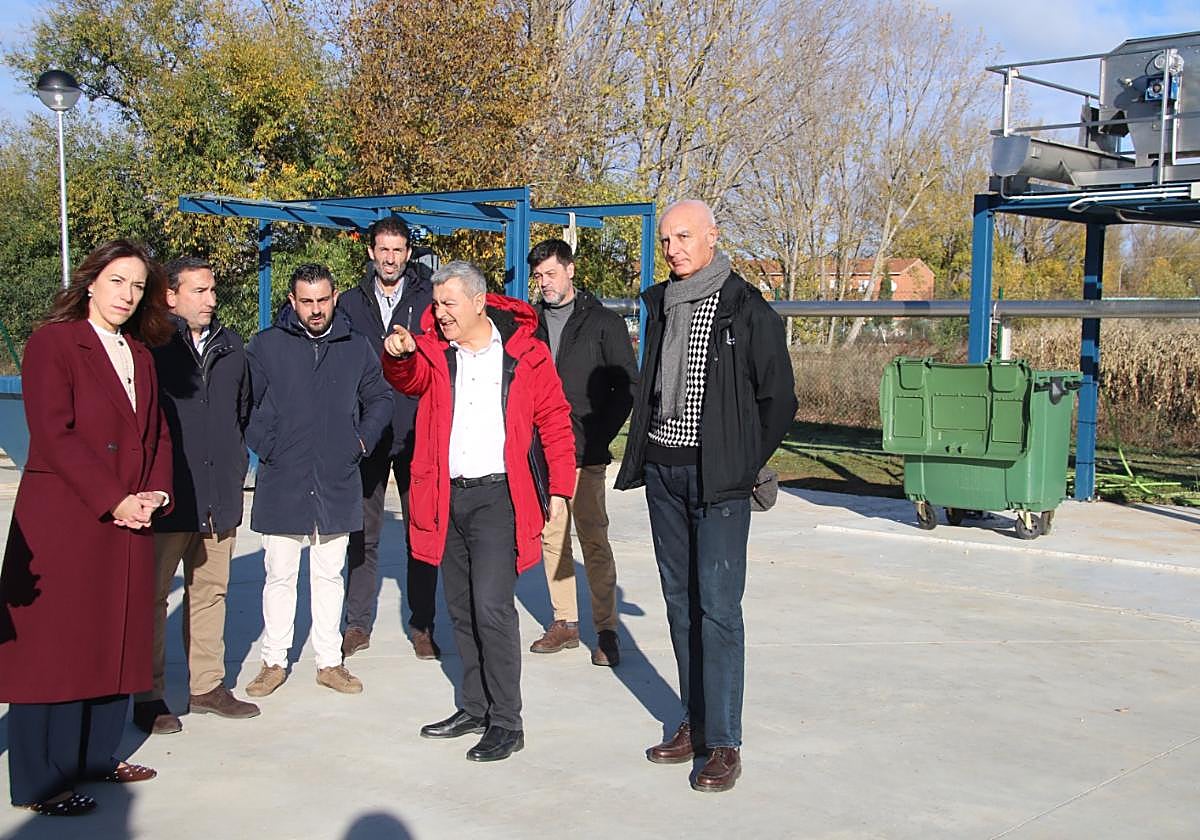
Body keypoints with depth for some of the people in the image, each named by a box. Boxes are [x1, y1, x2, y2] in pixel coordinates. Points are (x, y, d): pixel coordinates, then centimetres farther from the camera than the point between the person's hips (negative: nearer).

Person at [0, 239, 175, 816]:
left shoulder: (139, 352, 16)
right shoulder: (53, 342, -6)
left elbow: (156, 433, 15)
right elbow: (54, 434, -15)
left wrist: (155, 494, -2)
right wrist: (115, 500, -17)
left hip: (128, 524, 7)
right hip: (62, 522, -7)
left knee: (115, 641, 11)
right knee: (54, 647, -1)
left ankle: (95, 756, 24)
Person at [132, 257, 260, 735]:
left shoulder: (230, 344, 11)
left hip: (220, 493, 6)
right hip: (167, 493, -6)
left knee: (210, 591, 12)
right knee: (152, 594, 1)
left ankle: (207, 685, 23)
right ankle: (149, 697, 10)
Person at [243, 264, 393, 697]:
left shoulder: (356, 347, 6)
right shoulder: (266, 345, -2)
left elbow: (380, 397, 17)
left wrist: (363, 440, 5)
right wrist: (265, 445, -8)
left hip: (337, 482, 2)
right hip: (282, 482, -2)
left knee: (329, 575, 12)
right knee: (279, 576, 6)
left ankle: (330, 661, 21)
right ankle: (274, 662, 19)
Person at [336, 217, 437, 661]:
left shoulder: (429, 301, 2)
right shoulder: (350, 303, 8)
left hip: (417, 436, -1)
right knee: (363, 535, 8)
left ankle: (422, 625, 14)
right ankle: (358, 623, 18)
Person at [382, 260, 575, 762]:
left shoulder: (526, 354, -2)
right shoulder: (432, 349, 6)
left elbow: (555, 421, 2)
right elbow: (408, 380, -14)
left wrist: (559, 488, -1)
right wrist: (398, 354, -36)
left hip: (498, 495, -5)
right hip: (447, 496, 5)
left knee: (491, 606, -12)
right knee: (460, 609, 13)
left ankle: (506, 723, -1)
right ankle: (475, 709, 26)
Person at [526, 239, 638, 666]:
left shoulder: (604, 322, 1)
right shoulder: (532, 323, 13)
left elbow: (628, 385, -1)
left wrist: (599, 436, -9)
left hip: (584, 453, -4)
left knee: (594, 540, -6)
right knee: (551, 538, 8)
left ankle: (606, 630, 1)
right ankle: (564, 622, 18)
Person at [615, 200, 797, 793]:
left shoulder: (747, 310, -6)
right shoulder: (660, 304, 12)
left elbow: (779, 400, -3)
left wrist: (744, 466, -3)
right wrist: (640, 457, 13)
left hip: (718, 476, -6)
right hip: (663, 470, 6)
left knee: (717, 607, -6)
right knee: (680, 602, 10)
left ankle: (724, 741, 1)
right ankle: (695, 722, 20)